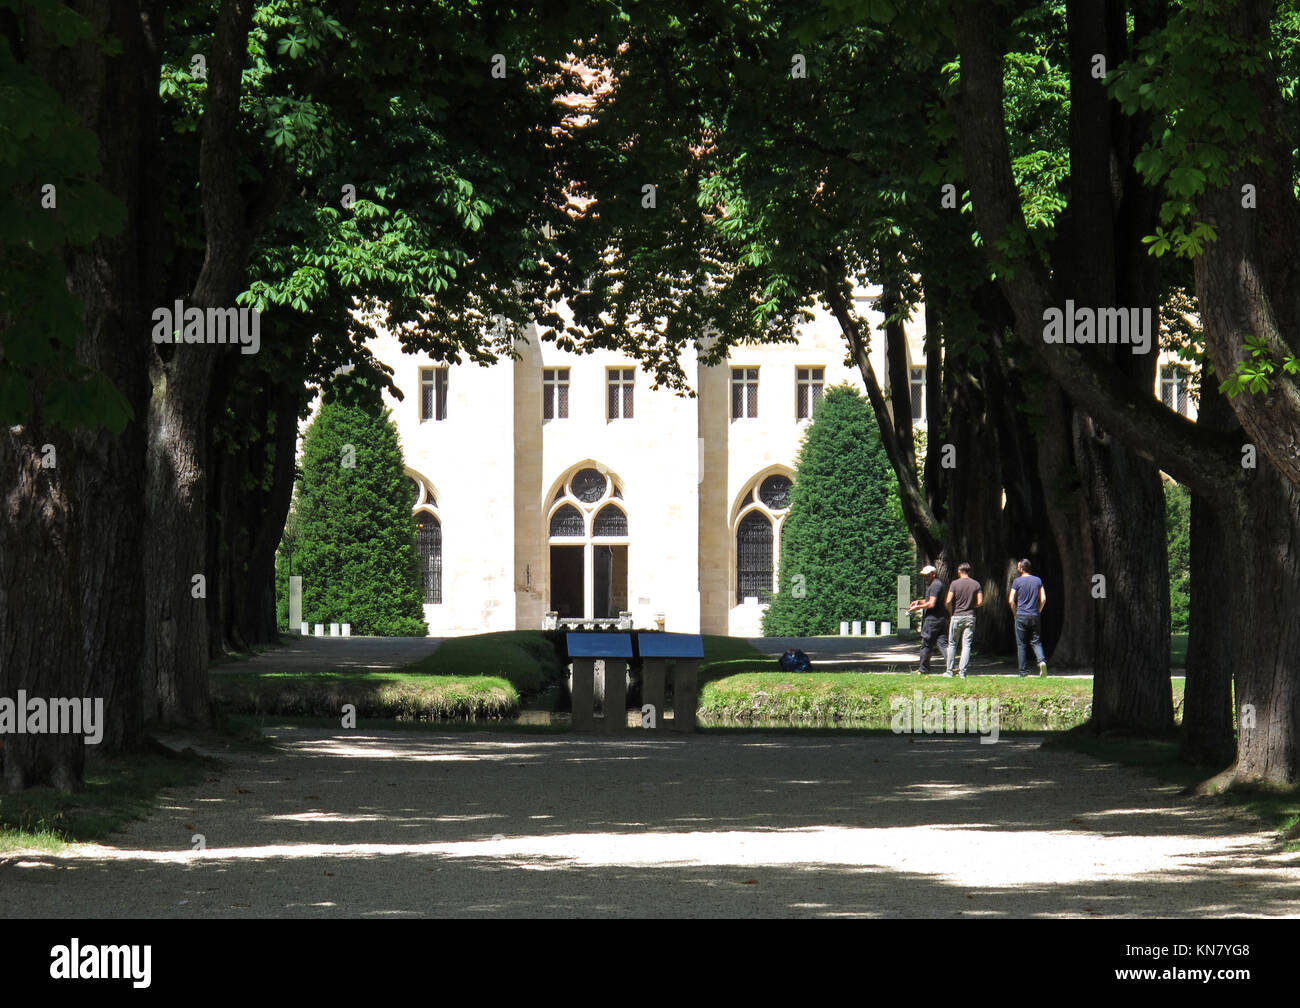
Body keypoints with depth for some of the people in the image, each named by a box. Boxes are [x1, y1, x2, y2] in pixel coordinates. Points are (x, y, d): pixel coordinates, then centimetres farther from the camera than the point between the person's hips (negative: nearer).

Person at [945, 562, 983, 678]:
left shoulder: (955, 583, -7)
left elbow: (948, 601, -13)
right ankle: (962, 671, -5)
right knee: (966, 644, 2)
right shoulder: (976, 584, 2)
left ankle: (950, 670, 9)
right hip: (970, 617, 2)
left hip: (957, 616, -2)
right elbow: (980, 602, -2)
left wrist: (951, 612, 4)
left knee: (952, 644, 9)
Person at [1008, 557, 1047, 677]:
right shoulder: (1038, 580, 5)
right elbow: (1043, 599, 2)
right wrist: (1038, 611, 13)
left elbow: (1011, 601, -7)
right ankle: (1042, 660, -20)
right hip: (1035, 616, 2)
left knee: (1021, 644, 4)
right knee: (1036, 642, 7)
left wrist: (1015, 613, 7)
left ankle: (1023, 671, 3)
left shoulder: (1017, 581, -4)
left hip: (1021, 616, -2)